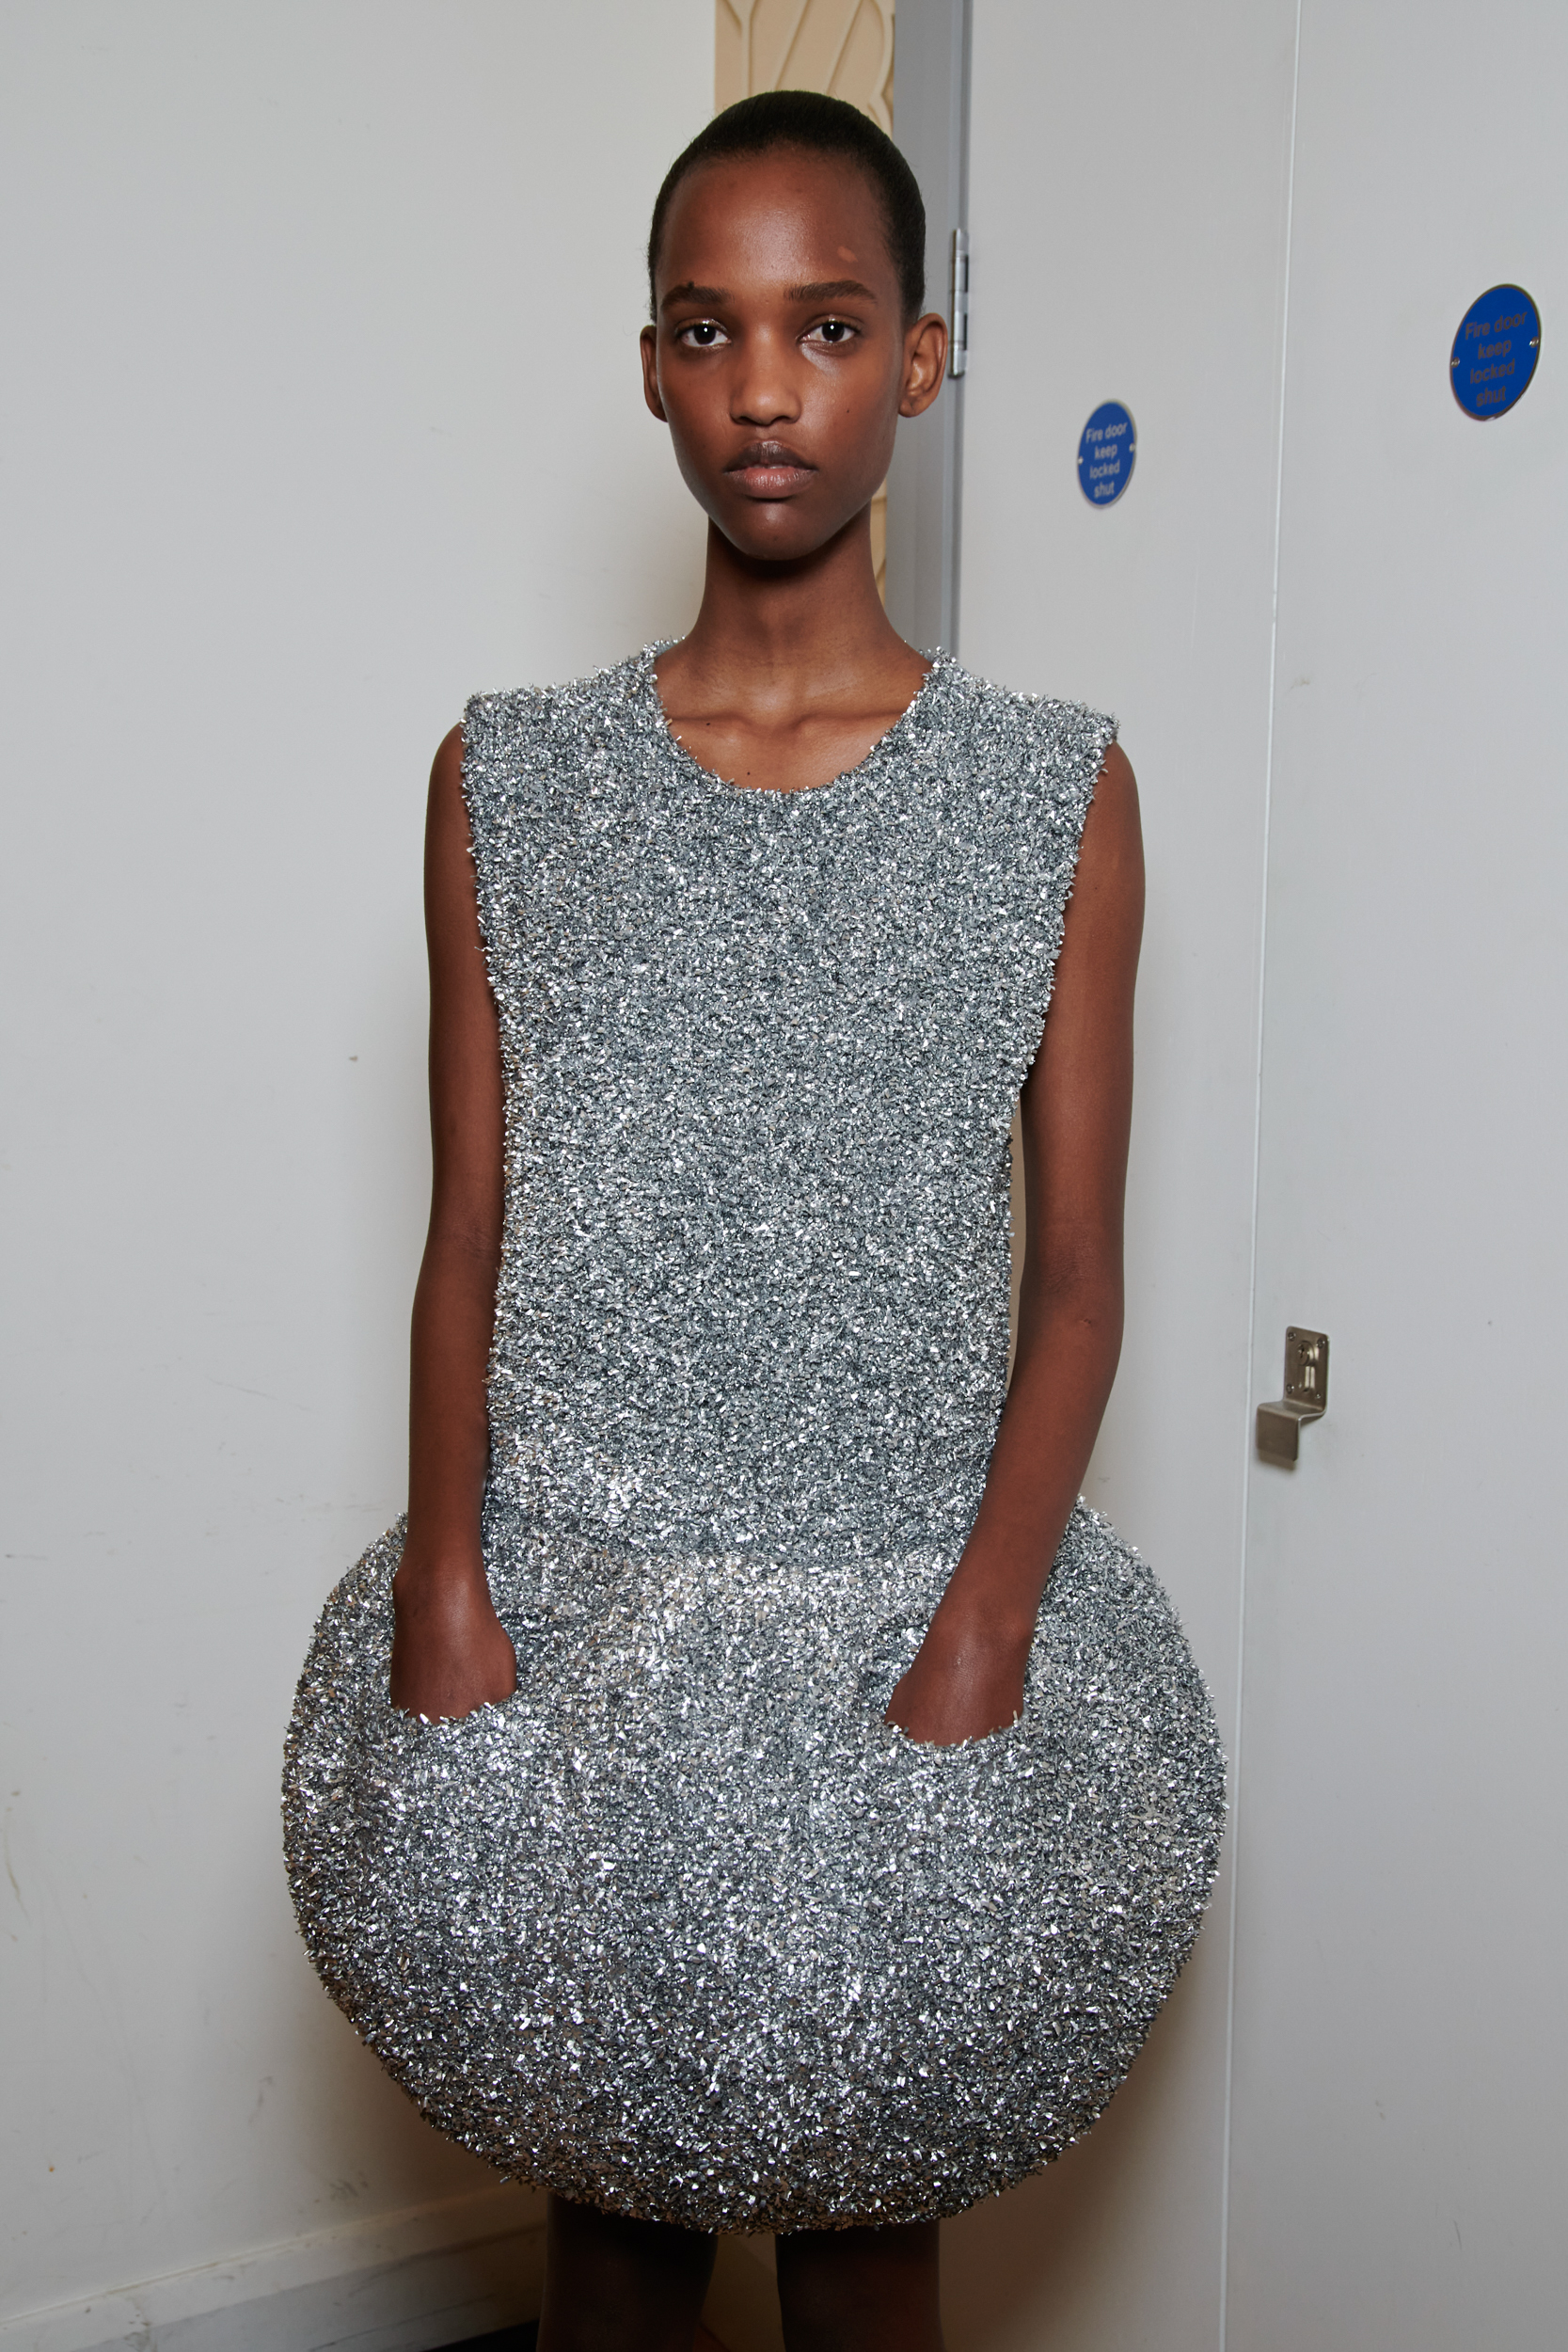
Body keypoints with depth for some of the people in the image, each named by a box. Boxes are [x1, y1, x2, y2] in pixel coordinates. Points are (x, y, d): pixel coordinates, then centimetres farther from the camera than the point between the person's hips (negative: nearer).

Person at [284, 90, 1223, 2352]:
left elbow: (1077, 1266, -3)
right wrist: (445, 1604, -11)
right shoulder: (507, 779, 1)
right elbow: (469, 1240, 1)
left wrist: (976, 1645, -14)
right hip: (572, 1615, 1)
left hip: (910, 1614, -1)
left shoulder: (1059, 789, -3)